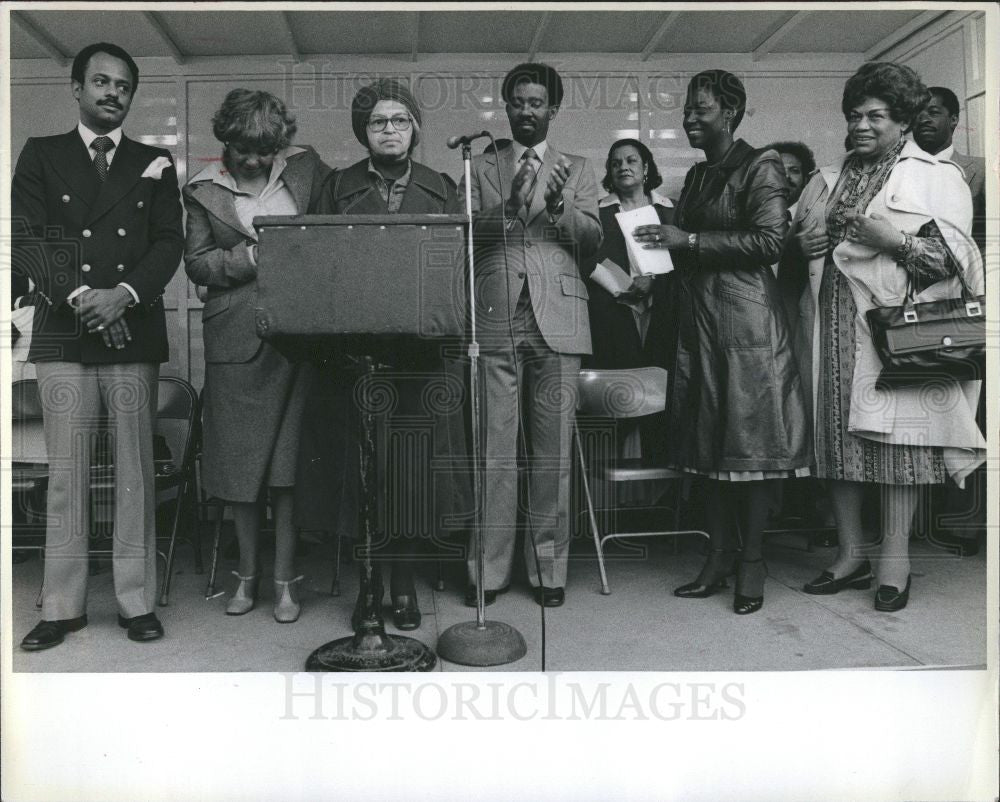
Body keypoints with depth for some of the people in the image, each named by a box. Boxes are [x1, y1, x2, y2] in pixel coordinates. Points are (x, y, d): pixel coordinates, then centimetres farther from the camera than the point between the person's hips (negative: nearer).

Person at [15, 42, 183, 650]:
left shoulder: (154, 163, 15)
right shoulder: (41, 155, 14)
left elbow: (170, 241, 5)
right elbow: (27, 235, 3)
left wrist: (122, 294, -11)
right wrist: (76, 294, -13)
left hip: (135, 333, 0)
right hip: (64, 335, 0)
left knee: (136, 471, 1)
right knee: (66, 474, 1)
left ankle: (138, 602, 10)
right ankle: (64, 607, 11)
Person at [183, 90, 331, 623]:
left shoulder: (306, 168, 9)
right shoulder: (203, 189, 8)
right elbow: (197, 263, 4)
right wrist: (252, 257, -10)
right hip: (236, 339, 1)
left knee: (289, 458, -1)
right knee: (239, 458, 6)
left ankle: (285, 578, 11)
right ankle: (248, 572, 22)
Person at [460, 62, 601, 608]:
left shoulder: (576, 170, 17)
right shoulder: (481, 169, 17)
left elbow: (592, 239, 4)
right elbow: (468, 232, 2)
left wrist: (557, 202, -14)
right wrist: (512, 203, -15)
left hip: (557, 322, 0)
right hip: (496, 320, 0)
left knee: (552, 451, 1)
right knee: (494, 450, -1)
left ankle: (549, 568, 11)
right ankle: (490, 569, 8)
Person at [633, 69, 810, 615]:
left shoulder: (759, 167, -2)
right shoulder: (697, 175, 19)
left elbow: (770, 239, -14)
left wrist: (689, 240, -15)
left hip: (744, 318, -7)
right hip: (698, 318, 7)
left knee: (749, 440, -3)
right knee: (710, 442, 7)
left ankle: (751, 563, 7)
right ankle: (719, 558, 15)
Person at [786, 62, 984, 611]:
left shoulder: (938, 176, 6)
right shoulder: (828, 179, 20)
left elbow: (955, 255, -3)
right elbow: (795, 240, 25)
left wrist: (894, 240, -16)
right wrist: (802, 244, 3)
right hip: (833, 328, 4)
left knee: (895, 437, -5)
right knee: (836, 437, 3)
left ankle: (895, 560, 7)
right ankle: (850, 554, 15)